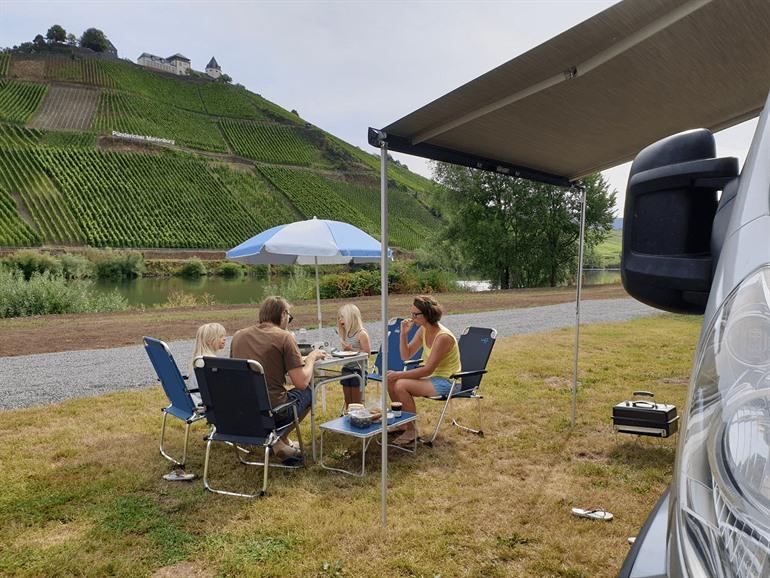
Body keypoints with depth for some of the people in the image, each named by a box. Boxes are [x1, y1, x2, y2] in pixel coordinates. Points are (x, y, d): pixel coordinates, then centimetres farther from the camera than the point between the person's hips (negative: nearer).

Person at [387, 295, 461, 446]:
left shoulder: (443, 337, -25)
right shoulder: (423, 330, 1)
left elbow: (428, 370, -26)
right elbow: (406, 356, 5)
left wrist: (399, 375, -23)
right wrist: (404, 334, -9)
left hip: (445, 381, -9)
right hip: (430, 376, 9)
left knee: (401, 385, -24)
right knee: (391, 381, -4)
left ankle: (411, 431, -8)